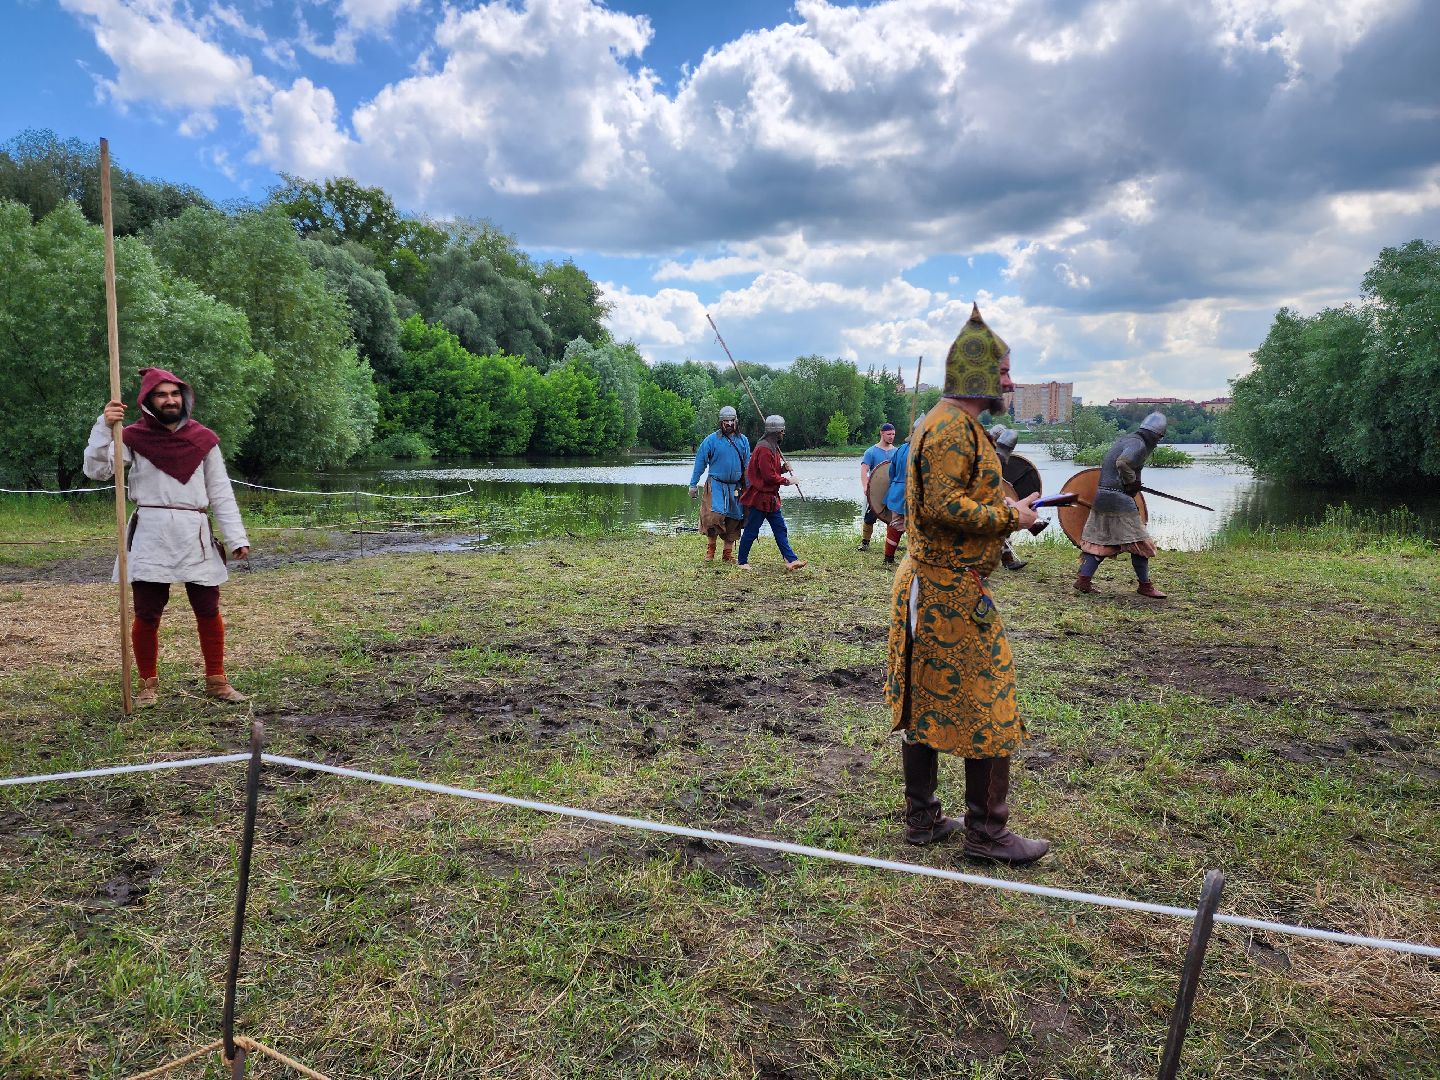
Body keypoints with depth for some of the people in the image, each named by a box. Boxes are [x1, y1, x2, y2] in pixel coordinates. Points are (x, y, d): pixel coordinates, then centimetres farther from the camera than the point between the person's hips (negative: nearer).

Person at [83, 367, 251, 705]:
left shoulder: (203, 439, 6)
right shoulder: (133, 438, 2)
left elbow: (221, 493, 6)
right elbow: (95, 469, -9)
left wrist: (236, 537, 0)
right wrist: (103, 426, -19)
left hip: (196, 536, 2)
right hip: (150, 537, -1)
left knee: (209, 612, 6)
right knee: (147, 615, 4)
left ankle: (216, 680, 19)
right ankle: (148, 684, 21)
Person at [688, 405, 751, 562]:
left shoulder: (743, 441, 7)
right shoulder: (711, 440, -3)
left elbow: (747, 466, 12)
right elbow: (700, 463, 1)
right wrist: (693, 485, 0)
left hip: (735, 487, 4)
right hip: (716, 484, -4)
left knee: (734, 519, 6)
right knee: (715, 514, -19)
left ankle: (728, 554, 17)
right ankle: (711, 547, 1)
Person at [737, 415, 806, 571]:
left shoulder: (772, 447, 15)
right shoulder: (764, 449, -20)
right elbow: (769, 476, -22)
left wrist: (783, 468, 2)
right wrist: (786, 481, -11)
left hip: (771, 498, 11)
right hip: (759, 497, -11)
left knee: (780, 529, 6)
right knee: (751, 531, 1)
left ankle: (791, 560, 6)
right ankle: (742, 562, 12)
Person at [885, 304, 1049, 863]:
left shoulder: (950, 424, 17)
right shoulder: (953, 428, -17)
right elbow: (943, 507, -25)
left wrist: (1003, 509, 12)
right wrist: (1008, 515, -14)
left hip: (927, 585, 11)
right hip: (953, 591, -11)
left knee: (926, 703, 14)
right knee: (986, 706, 0)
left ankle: (922, 818, 24)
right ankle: (986, 832, 11)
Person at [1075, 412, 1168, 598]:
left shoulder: (1124, 439, 15)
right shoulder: (1139, 445, -13)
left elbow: (1107, 463, 25)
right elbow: (1122, 463, -30)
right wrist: (1133, 482, -16)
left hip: (1102, 496, 9)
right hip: (1119, 499, -9)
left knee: (1100, 540, 13)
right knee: (1138, 541, 1)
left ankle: (1083, 579, 9)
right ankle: (1145, 585, 8)